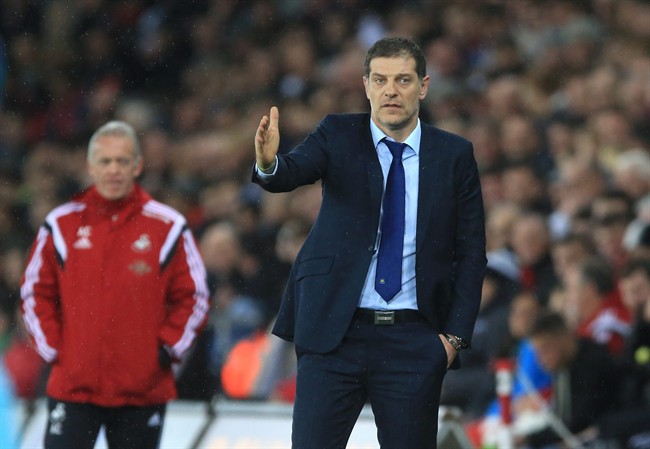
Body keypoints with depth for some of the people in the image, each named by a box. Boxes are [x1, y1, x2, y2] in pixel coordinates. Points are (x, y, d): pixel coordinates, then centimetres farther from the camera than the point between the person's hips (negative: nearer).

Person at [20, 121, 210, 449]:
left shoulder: (168, 227, 0)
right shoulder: (61, 225, 2)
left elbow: (193, 296, 5)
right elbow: (35, 292, 10)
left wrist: (168, 348, -4)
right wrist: (51, 348, 1)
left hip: (143, 390, 0)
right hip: (73, 385, 0)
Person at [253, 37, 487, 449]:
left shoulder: (454, 155, 5)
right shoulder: (339, 136, 3)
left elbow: (471, 252, 6)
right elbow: (295, 171, -16)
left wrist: (456, 335, -2)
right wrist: (269, 163, -40)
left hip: (414, 339, 1)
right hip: (336, 333, -1)